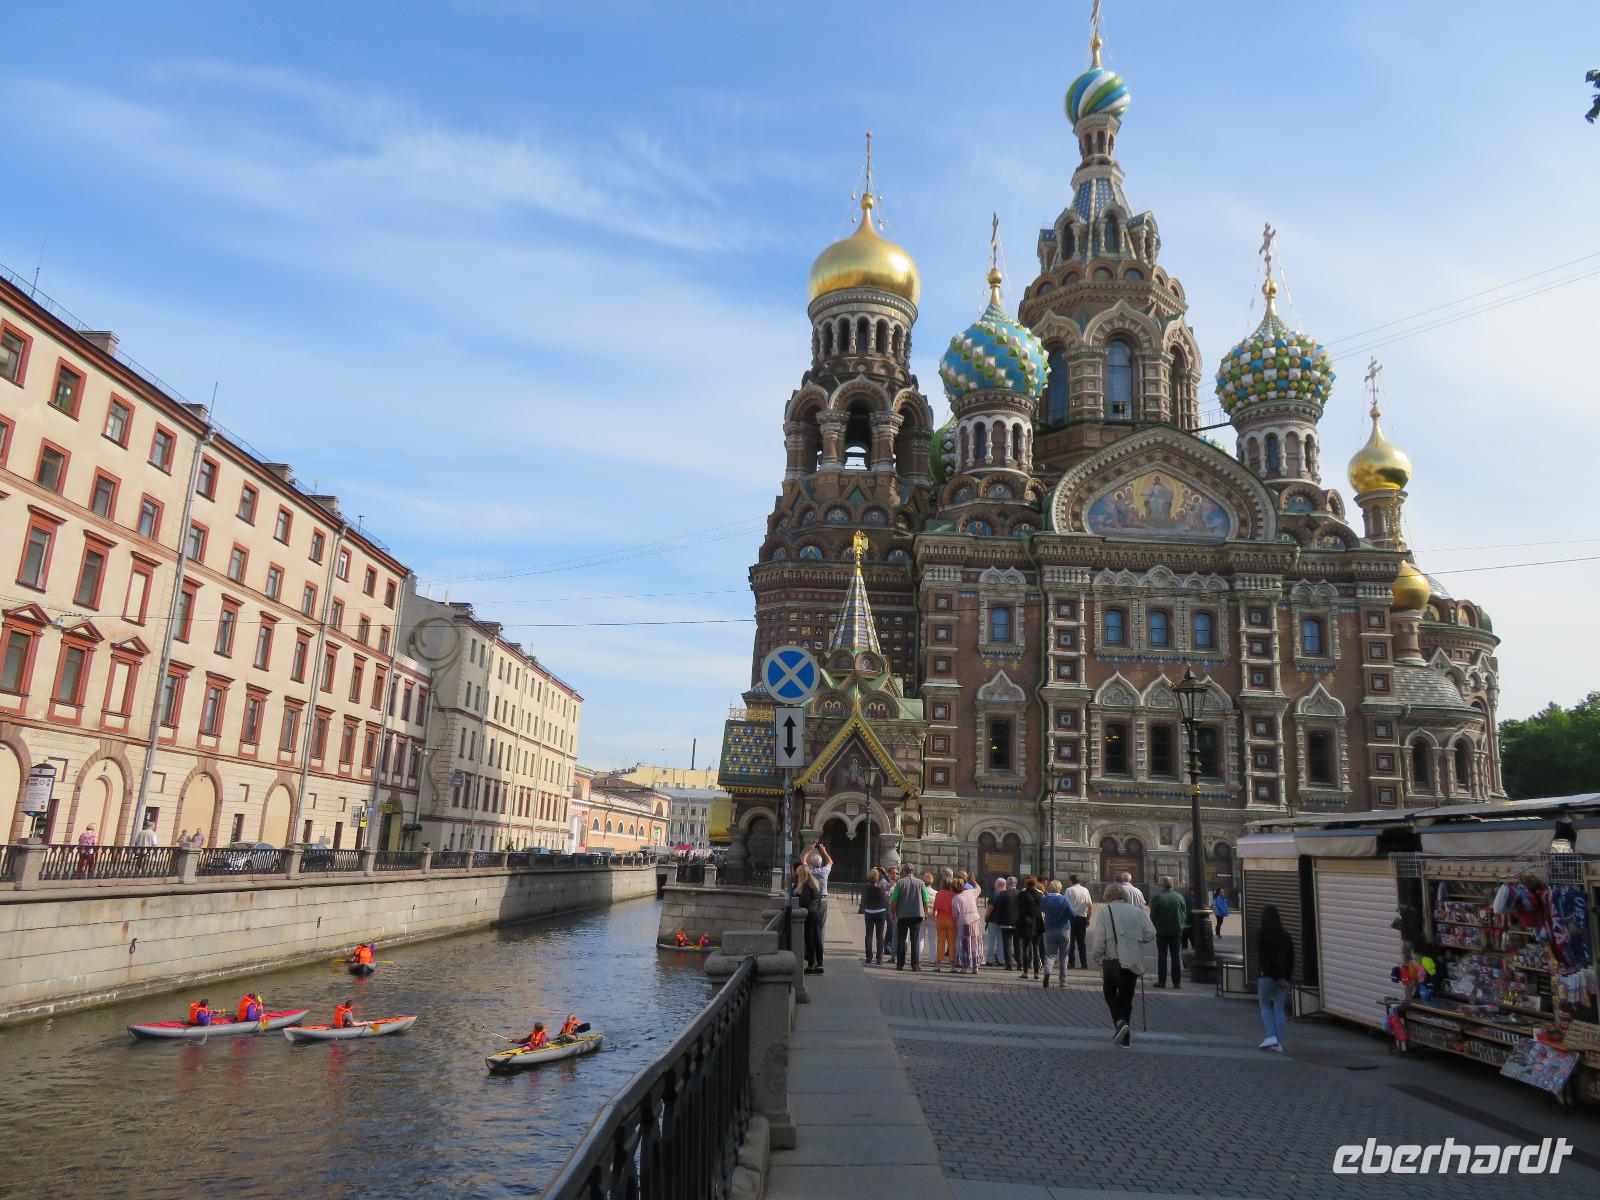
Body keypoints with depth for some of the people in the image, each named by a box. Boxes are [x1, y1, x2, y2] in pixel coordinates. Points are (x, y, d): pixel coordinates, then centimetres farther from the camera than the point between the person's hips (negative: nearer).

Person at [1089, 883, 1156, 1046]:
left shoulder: (1105, 911, -2)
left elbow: (1099, 938, -8)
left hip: (1114, 960, -3)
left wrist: (1097, 959, 1)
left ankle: (1120, 1022, -10)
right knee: (1126, 997, 14)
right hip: (1135, 962, 4)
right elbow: (1151, 934, 0)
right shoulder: (1138, 911, 8)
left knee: (1110, 994, 13)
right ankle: (1125, 1035, 15)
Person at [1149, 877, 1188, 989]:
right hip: (1176, 930, 2)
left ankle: (1162, 981, 4)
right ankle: (1177, 982, 9)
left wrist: (1155, 927, 8)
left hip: (1162, 931, -2)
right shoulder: (1180, 897, -2)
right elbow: (1185, 915, 5)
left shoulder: (1157, 897, -11)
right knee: (1176, 956, 8)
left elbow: (1152, 916, -7)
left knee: (1162, 955, 4)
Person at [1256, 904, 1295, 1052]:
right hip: (1284, 977, 4)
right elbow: (1291, 958, 2)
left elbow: (1262, 958, -15)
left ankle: (1272, 1036, -2)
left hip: (1267, 977, -4)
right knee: (1279, 1008, 9)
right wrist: (1287, 977, 0)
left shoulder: (1261, 935, -10)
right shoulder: (1285, 935, 4)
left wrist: (1276, 978, -11)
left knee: (1265, 1006, 13)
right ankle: (1279, 1044, 7)